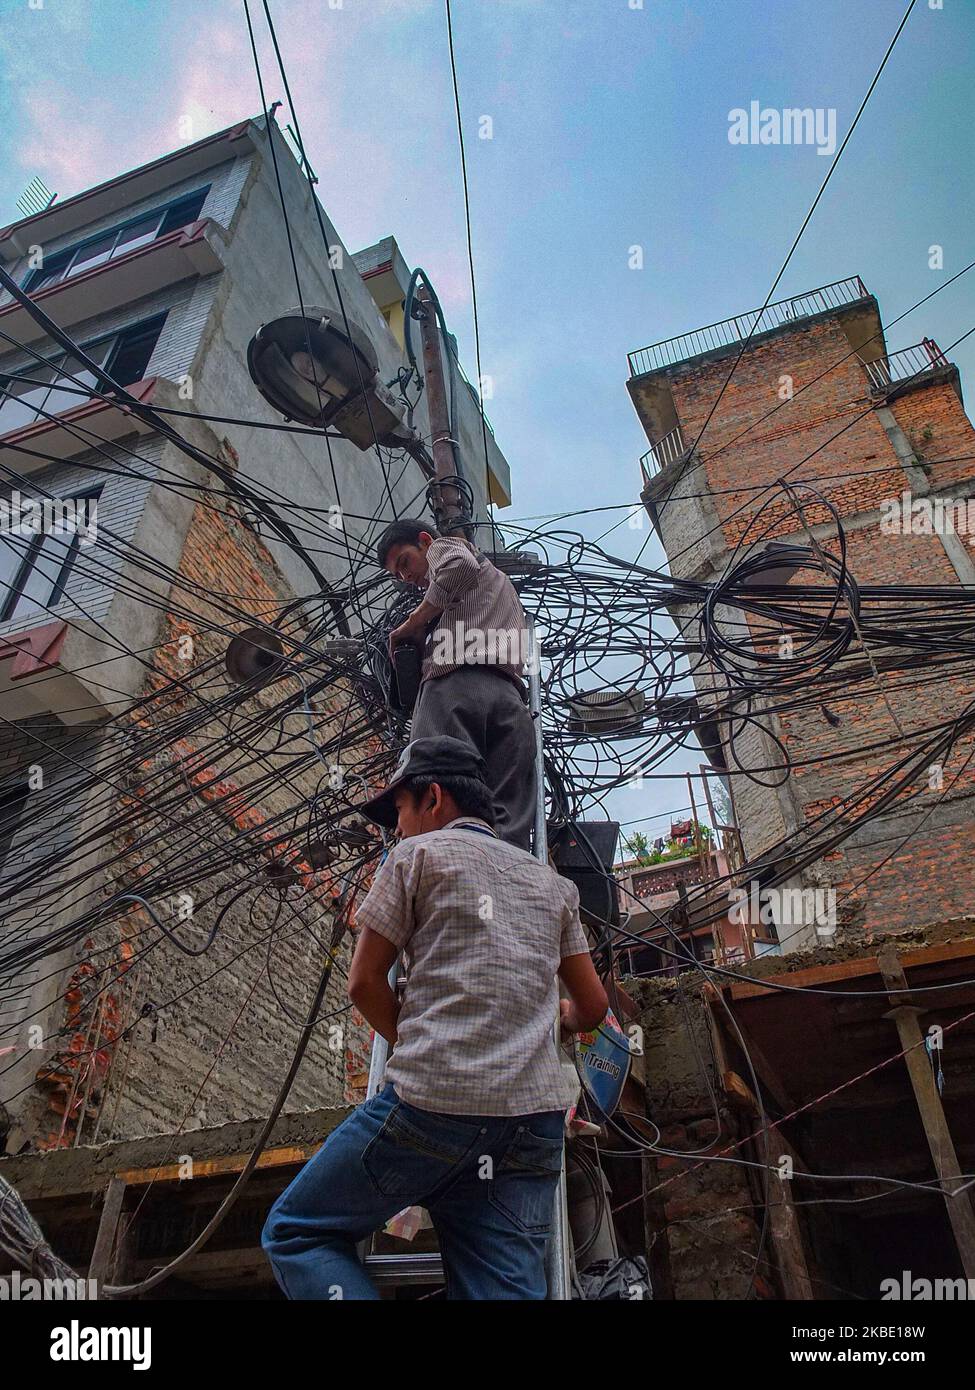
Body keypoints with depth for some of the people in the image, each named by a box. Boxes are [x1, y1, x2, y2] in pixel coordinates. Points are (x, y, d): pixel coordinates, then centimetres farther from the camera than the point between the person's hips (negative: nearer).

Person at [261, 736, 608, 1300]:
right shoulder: (552, 883, 20)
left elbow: (365, 982, 5)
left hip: (433, 1105, -5)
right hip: (536, 1116, 5)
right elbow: (592, 1008, 23)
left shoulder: (418, 854, 5)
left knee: (294, 1235, 11)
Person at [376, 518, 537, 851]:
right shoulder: (498, 577, 44)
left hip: (456, 681, -7)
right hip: (510, 695, 7)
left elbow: (460, 567, -5)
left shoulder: (445, 545, 22)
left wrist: (413, 623, 4)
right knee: (509, 830, -9)